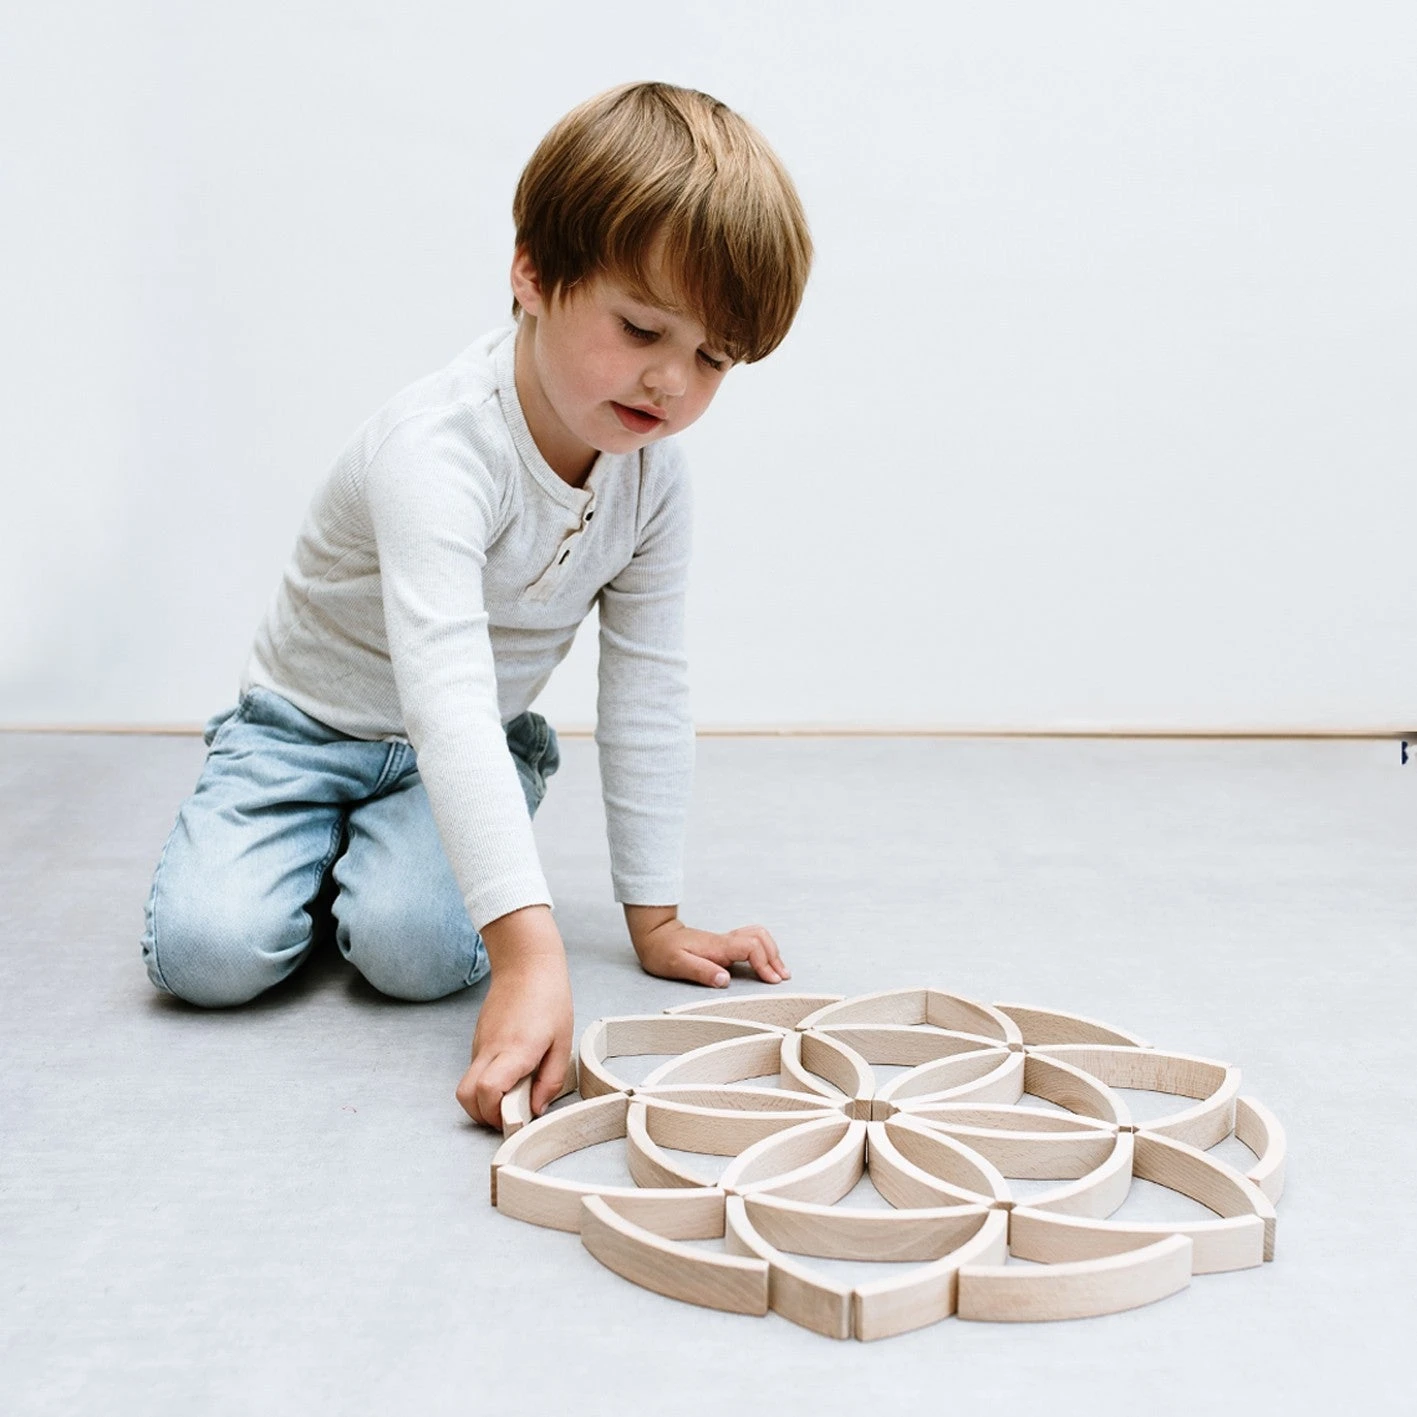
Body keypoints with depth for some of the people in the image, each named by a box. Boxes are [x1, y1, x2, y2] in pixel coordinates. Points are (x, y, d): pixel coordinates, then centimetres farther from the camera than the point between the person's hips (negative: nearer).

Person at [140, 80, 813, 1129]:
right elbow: (446, 697, -46)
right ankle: (318, 845, 10)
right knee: (208, 949, -22)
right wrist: (528, 948, -56)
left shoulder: (655, 475, -13)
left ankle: (385, 848, 11)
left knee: (416, 947, -25)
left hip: (482, 746, 3)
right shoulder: (440, 451, -35)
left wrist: (655, 918, -6)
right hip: (313, 724, -3)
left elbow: (648, 694, -6)